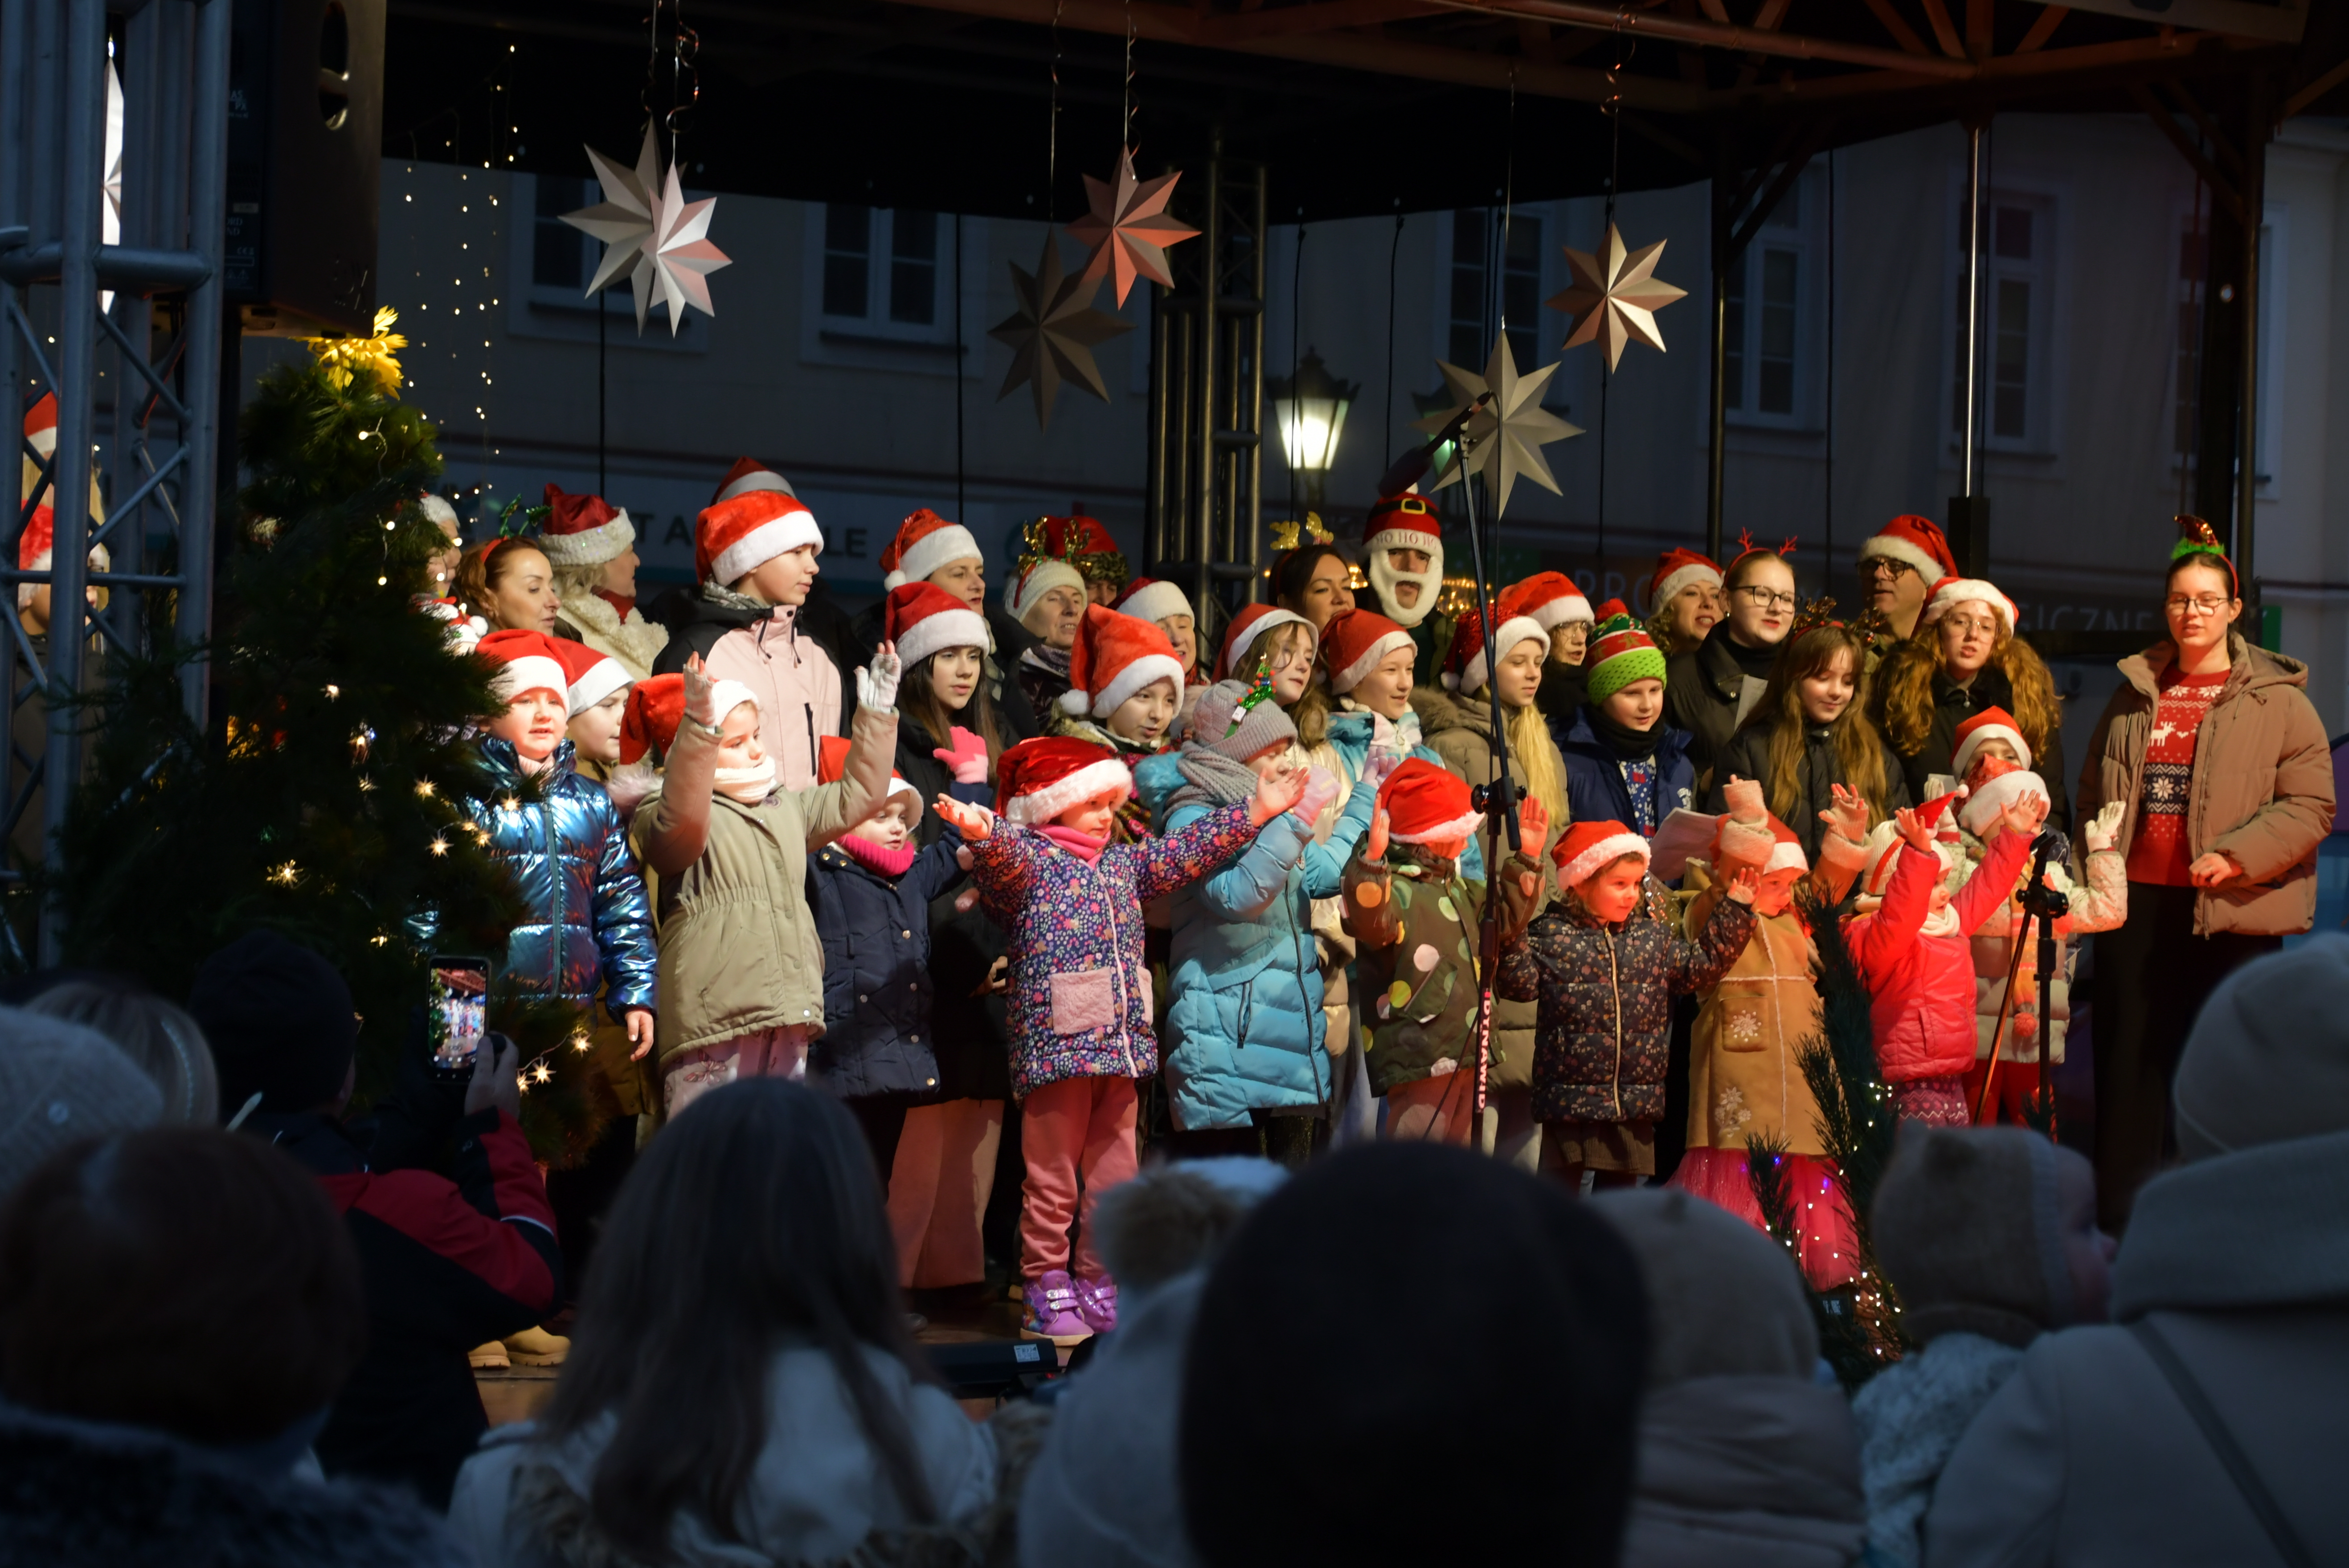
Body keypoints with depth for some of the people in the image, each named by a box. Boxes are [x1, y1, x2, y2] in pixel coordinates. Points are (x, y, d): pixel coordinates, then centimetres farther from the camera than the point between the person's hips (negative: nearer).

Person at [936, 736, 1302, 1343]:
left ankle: (1098, 1284, 19)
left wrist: (1256, 812, 23)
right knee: (1052, 1180, -1)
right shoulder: (1029, 859, -3)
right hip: (1055, 1044, -7)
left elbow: (1191, 848, 24)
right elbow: (1007, 859, -25)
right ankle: (1047, 1291, 5)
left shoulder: (1124, 864, 18)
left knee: (1115, 1177, 10)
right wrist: (985, 836, -48)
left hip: (1121, 1047, 7)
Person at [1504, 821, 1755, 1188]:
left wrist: (1735, 911, 14)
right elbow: (1518, 983, -13)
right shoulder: (1550, 935, -4)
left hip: (1635, 1104, 5)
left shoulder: (1654, 939, 12)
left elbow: (1702, 966, 18)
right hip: (1569, 1100, -5)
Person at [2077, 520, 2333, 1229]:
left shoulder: (2277, 700, 0)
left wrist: (2236, 857, -17)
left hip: (2232, 911, -4)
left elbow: (2311, 805, -5)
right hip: (2137, 903, 4)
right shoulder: (2133, 696, 13)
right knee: (2129, 1058, 4)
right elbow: (2094, 791, 22)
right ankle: (2120, 1216, 11)